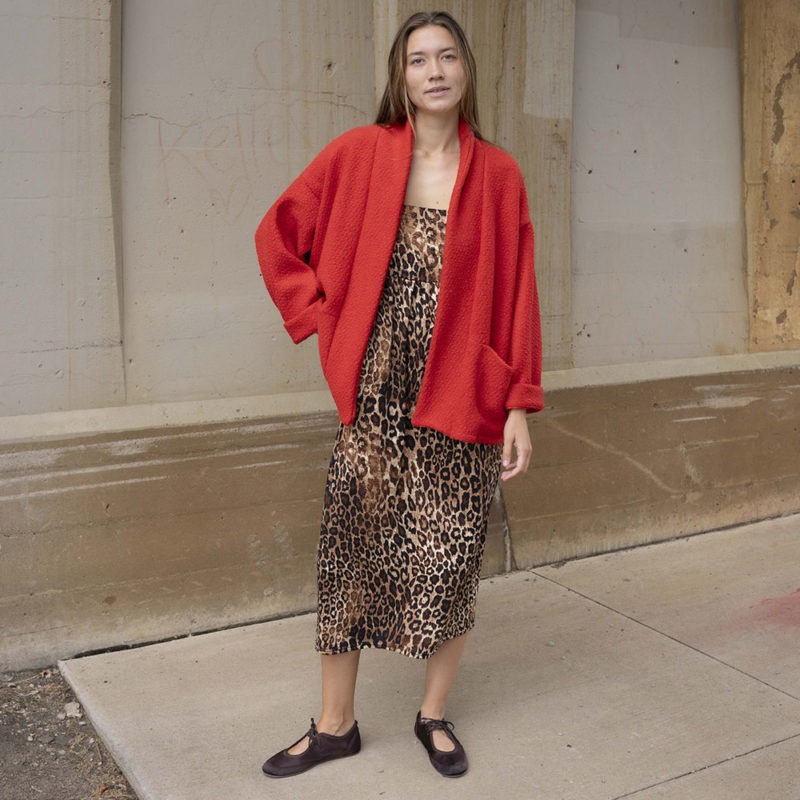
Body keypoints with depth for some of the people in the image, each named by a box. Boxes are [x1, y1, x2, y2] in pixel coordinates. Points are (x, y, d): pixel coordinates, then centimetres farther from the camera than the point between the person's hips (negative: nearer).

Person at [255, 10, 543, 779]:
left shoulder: (497, 174, 1)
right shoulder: (359, 154, 1)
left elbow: (517, 296, 0)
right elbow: (278, 234, 9)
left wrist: (519, 406, -4)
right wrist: (322, 320, 0)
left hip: (462, 400, 0)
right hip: (374, 402, 0)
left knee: (449, 559, 8)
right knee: (348, 556, 5)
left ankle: (434, 715, 29)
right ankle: (335, 724, 23)